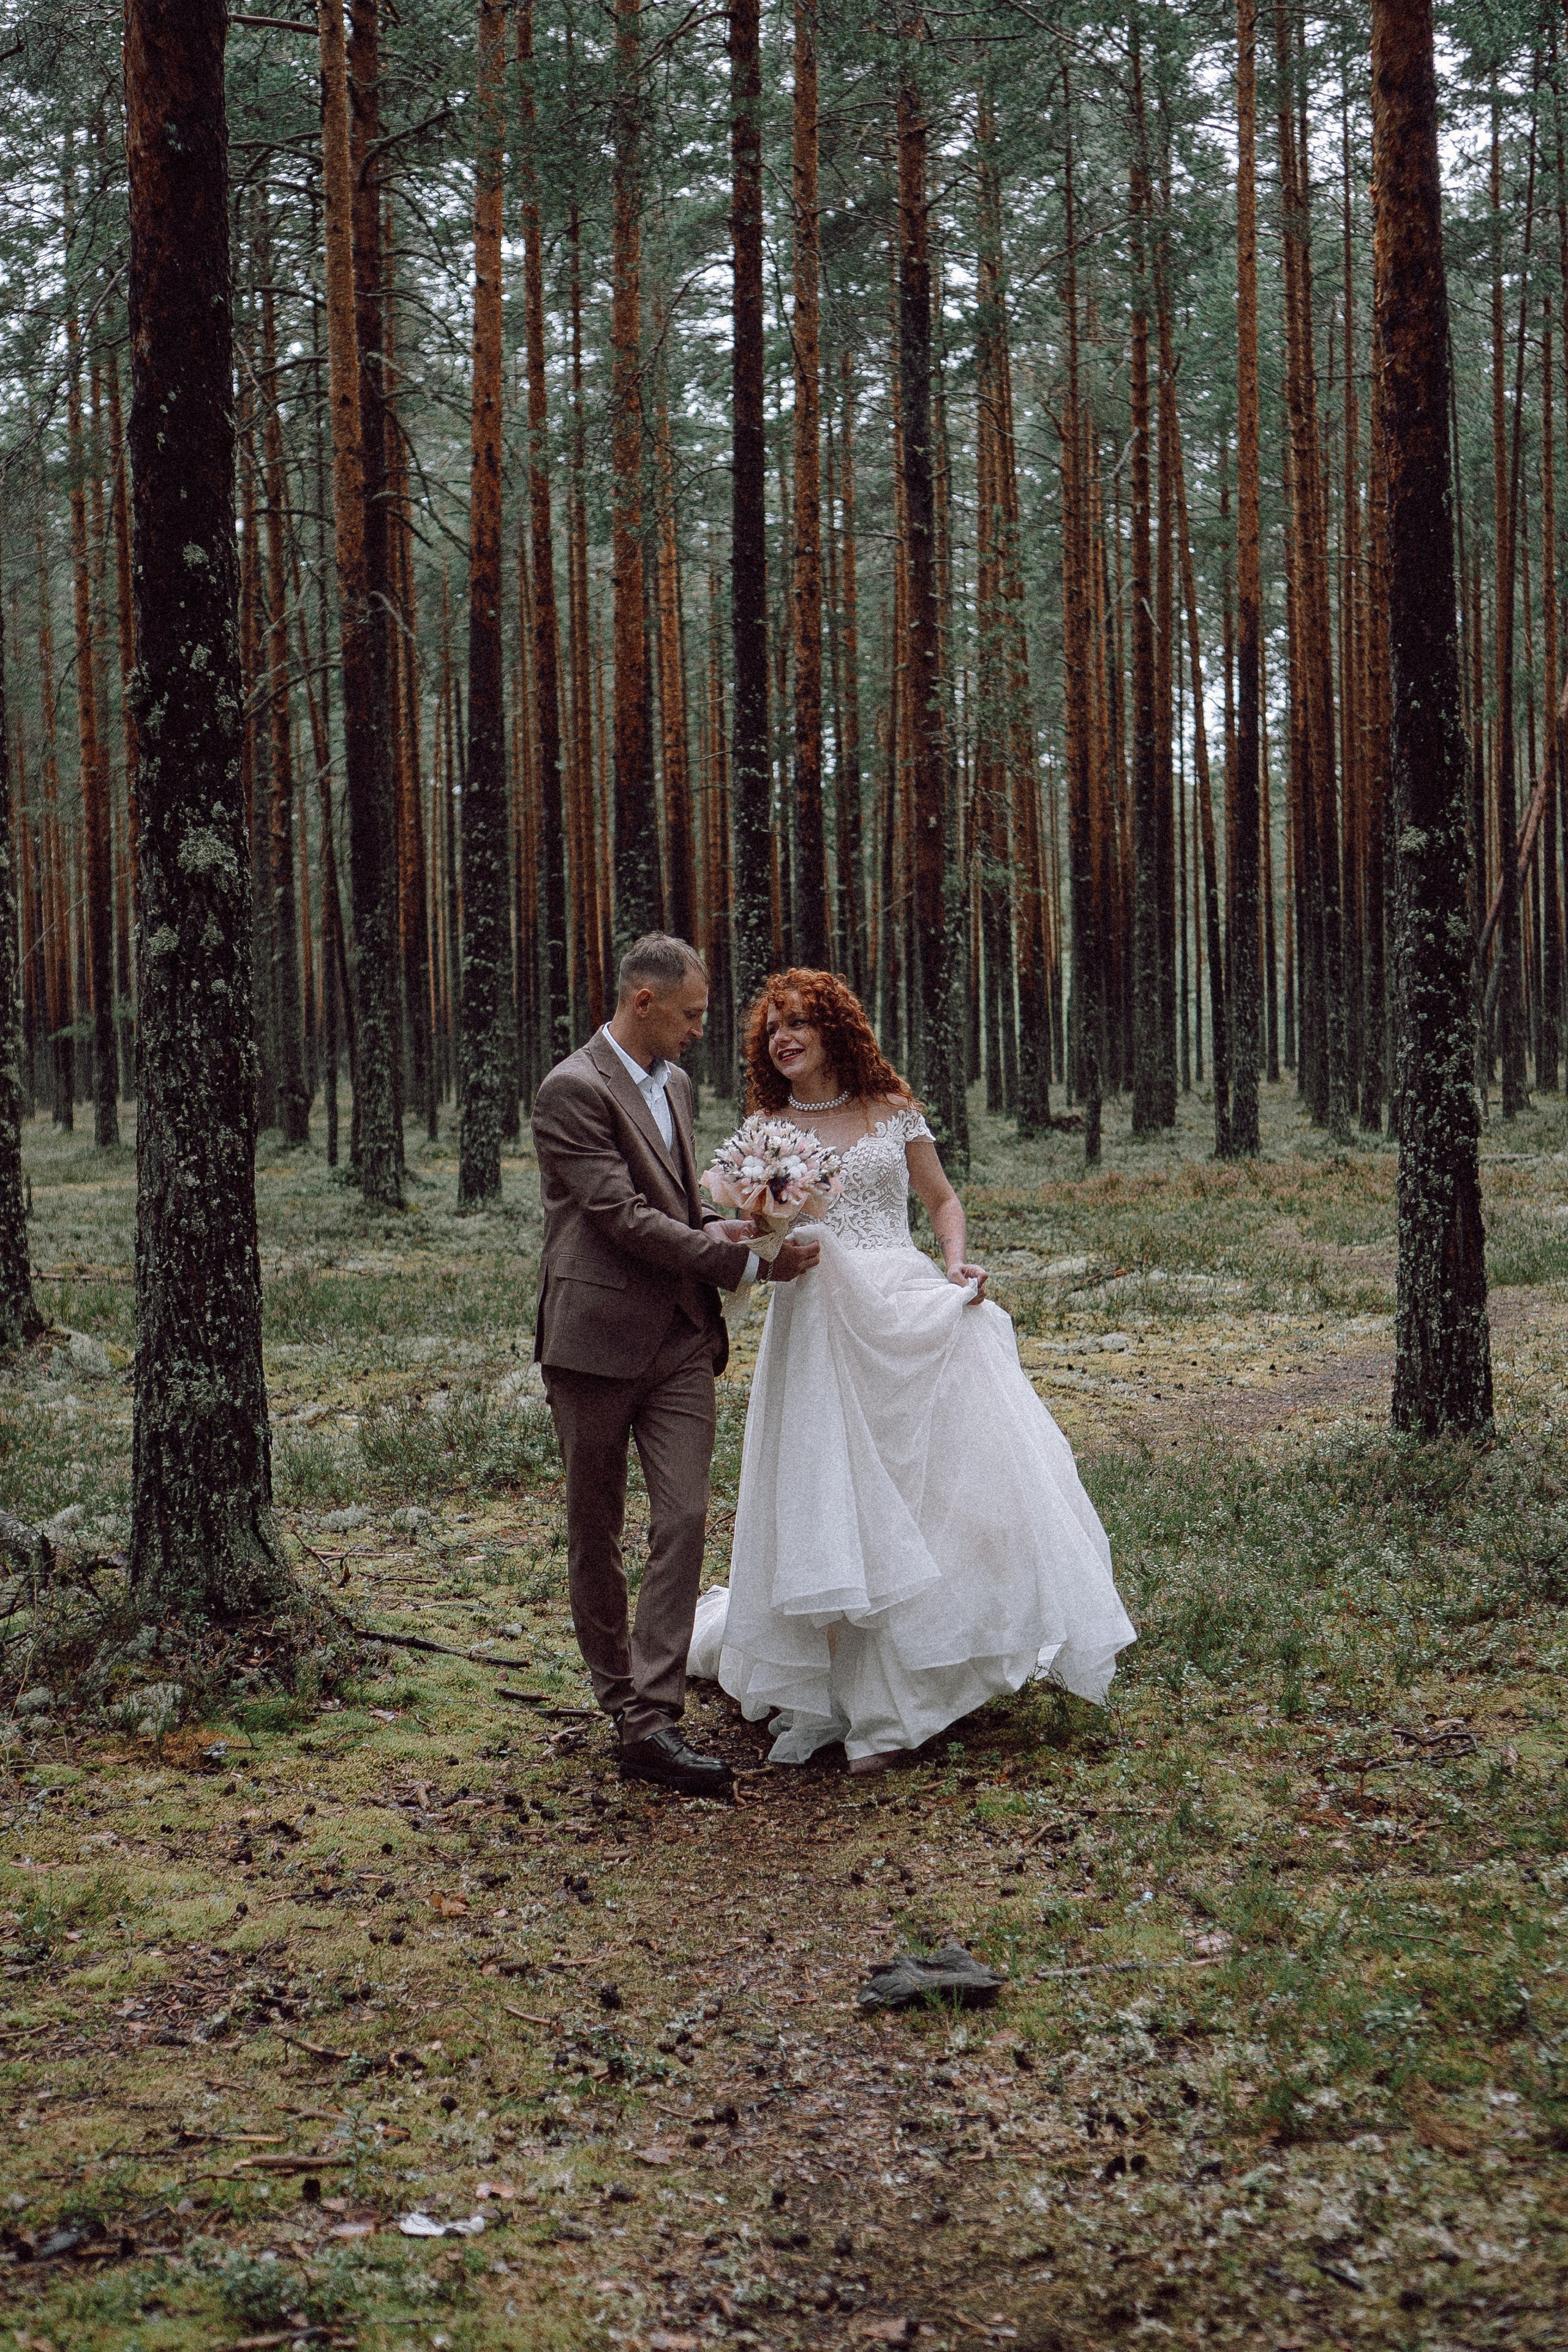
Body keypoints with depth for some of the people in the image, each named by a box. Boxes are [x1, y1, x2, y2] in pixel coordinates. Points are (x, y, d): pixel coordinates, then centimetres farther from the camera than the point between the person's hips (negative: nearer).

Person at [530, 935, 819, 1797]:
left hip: (681, 1338, 7)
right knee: (595, 1531, 7)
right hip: (598, 1338, -6)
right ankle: (619, 1697, 23)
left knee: (684, 1519, -6)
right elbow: (624, 1217, -18)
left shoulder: (673, 1083, 15)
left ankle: (652, 1721, -7)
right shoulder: (573, 1091, -12)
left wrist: (719, 1226, 3)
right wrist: (747, 1261, -15)